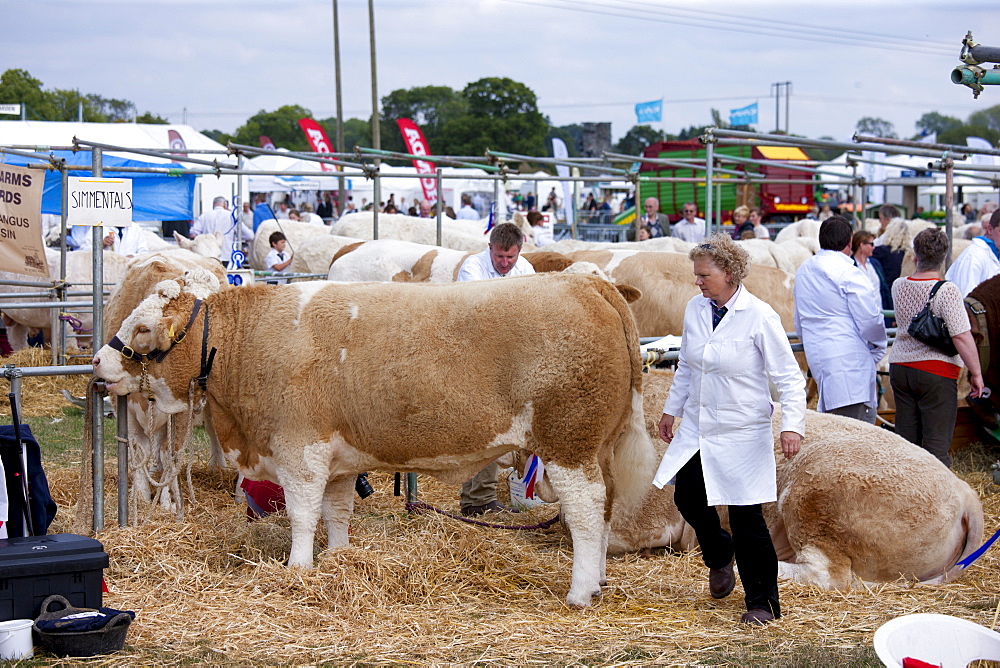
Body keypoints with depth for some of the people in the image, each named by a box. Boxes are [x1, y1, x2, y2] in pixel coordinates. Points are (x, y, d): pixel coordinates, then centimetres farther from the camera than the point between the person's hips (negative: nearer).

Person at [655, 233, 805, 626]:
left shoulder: (759, 317, -15)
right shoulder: (695, 310, 2)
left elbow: (789, 377, -13)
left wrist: (792, 425, -24)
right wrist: (672, 410, 20)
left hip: (741, 433, -6)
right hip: (696, 429, 6)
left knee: (746, 519, -3)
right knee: (688, 499, 4)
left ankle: (761, 602, 13)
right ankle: (720, 556, 36)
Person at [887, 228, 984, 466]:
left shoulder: (898, 286, 2)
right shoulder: (947, 290, -15)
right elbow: (962, 337, -18)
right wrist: (976, 373, -7)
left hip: (899, 366, 5)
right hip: (936, 371, -5)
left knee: (905, 440, 10)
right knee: (937, 443, -2)